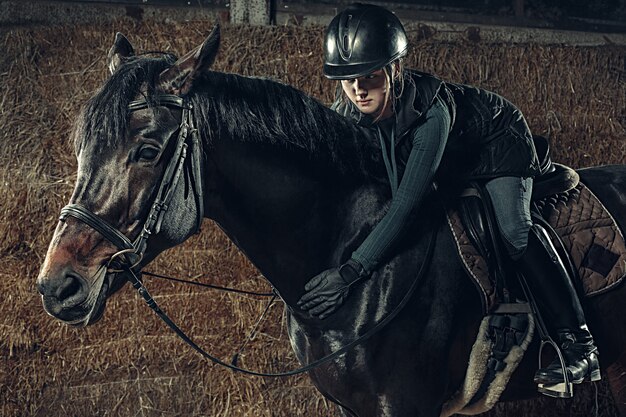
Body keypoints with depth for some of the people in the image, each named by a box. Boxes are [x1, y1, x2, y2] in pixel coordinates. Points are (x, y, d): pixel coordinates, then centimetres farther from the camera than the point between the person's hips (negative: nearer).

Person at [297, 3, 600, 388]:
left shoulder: (431, 113, -44)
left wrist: (350, 273, -57)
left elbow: (406, 205, -50)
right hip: (448, 166, 7)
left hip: (499, 144, -7)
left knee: (513, 227, -30)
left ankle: (578, 342, -25)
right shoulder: (346, 112, -25)